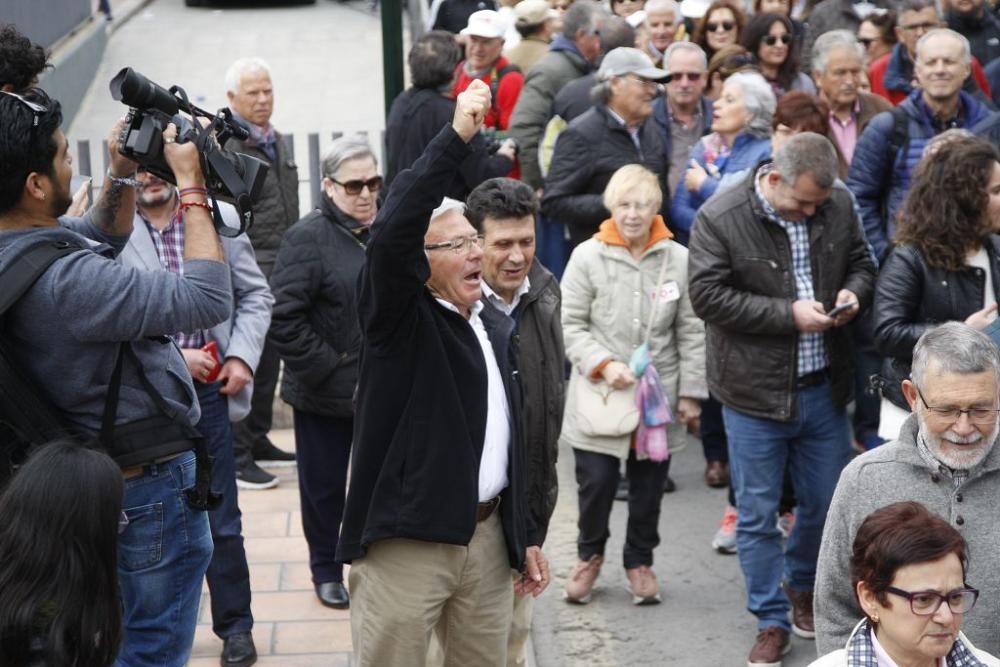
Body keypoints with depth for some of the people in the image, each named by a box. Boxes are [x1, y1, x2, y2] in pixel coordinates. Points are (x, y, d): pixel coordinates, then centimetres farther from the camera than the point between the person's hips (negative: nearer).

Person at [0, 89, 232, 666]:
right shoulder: (65, 281, -33)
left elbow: (103, 239, 18)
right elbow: (210, 299, -30)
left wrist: (123, 174, 2)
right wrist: (192, 185, -21)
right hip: (151, 488, -10)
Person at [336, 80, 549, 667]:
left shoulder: (498, 327, 13)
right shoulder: (400, 319, -7)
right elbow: (392, 232, -26)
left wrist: (526, 534, 17)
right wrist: (457, 137, -27)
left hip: (488, 536, 7)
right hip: (406, 541, -6)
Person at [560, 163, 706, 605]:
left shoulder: (678, 260, -4)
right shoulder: (588, 257, -6)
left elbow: (691, 332, 2)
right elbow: (570, 324, -2)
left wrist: (690, 391, 1)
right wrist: (603, 365, -15)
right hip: (598, 397, -1)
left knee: (648, 485, 12)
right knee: (596, 481, 1)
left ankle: (639, 560, 33)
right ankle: (589, 555, 28)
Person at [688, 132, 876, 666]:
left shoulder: (839, 205, -1)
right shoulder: (720, 218, -14)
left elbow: (861, 263, 13)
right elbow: (708, 296, -16)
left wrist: (854, 291, -11)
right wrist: (788, 314, -20)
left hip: (823, 387, 4)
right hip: (754, 391, -4)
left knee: (827, 502, 15)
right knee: (757, 514, 5)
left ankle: (802, 584, 42)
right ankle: (771, 621, 19)